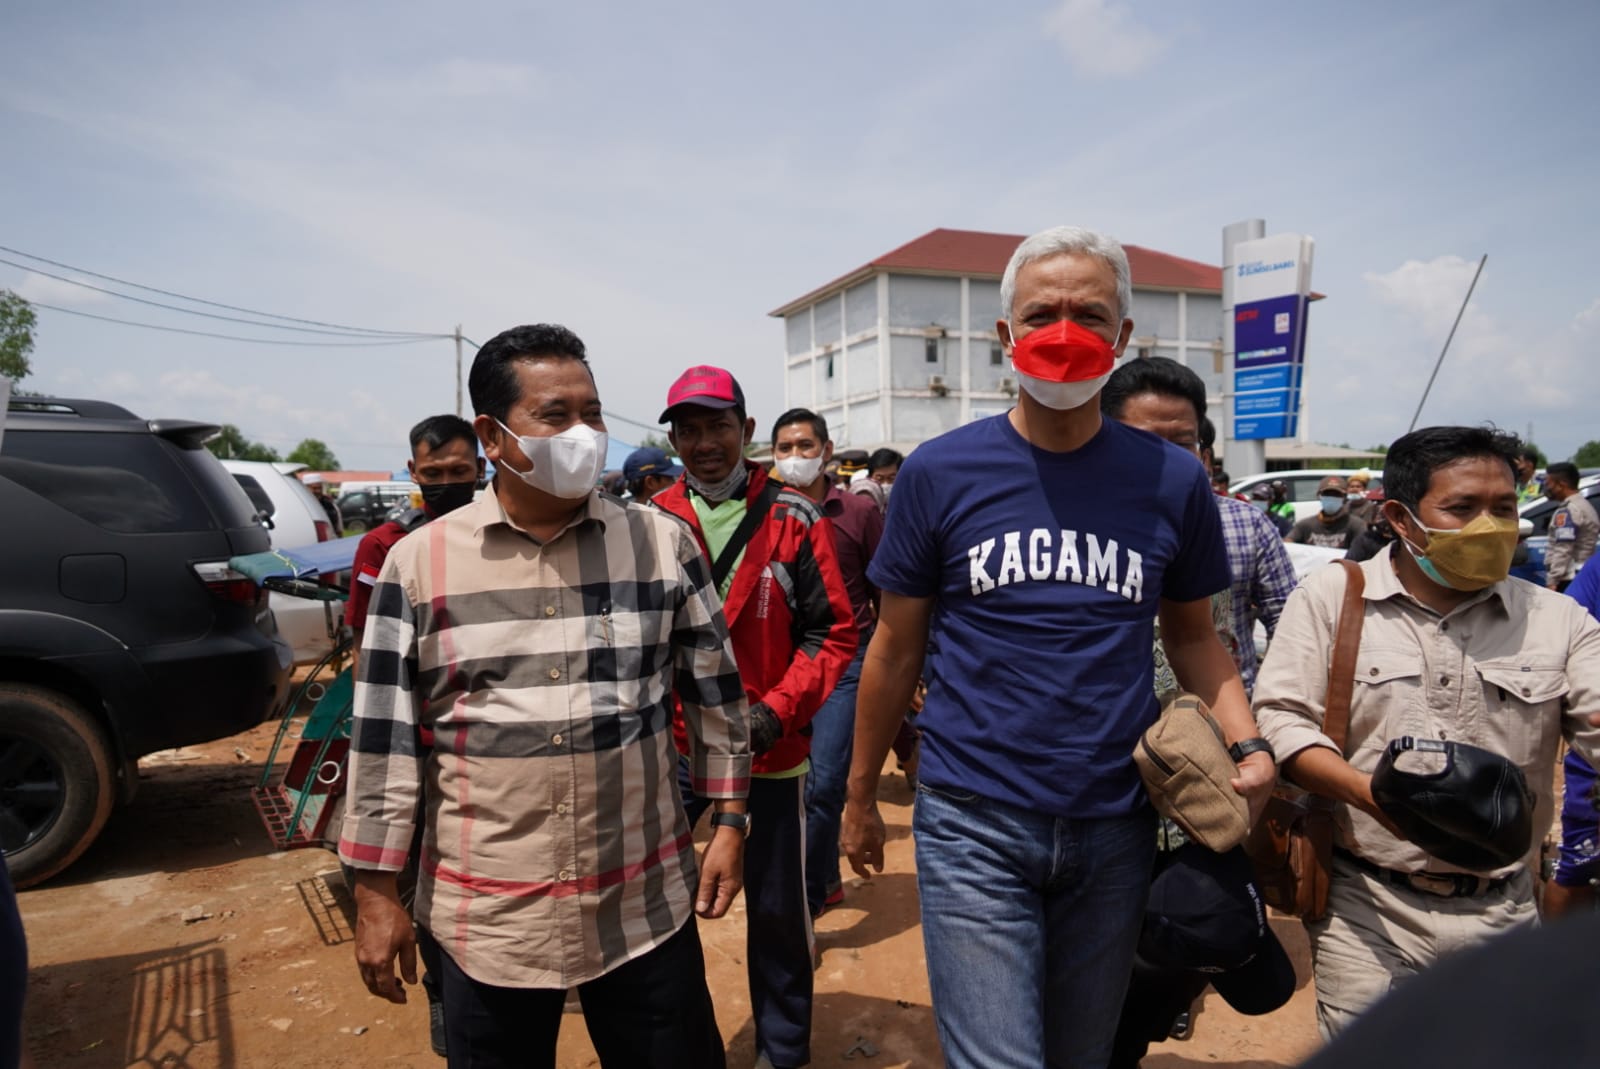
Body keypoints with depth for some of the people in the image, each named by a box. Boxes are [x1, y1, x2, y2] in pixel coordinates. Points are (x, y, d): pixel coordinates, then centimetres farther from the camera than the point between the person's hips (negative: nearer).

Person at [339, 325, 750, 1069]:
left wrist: (729, 823, 3)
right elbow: (384, 735, -1)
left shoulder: (663, 544, -2)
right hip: (486, 915, 0)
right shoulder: (420, 561, -4)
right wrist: (375, 893, 0)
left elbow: (716, 693, 4)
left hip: (646, 902, 1)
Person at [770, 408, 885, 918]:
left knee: (824, 783, -7)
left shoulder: (860, 512, -4)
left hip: (844, 662, -3)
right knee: (798, 782, 13)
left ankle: (804, 900, 8)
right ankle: (827, 880, 33)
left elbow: (885, 594, 3)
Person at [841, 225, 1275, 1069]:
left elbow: (1192, 633, 11)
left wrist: (1248, 745, -7)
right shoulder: (938, 472, -6)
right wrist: (859, 797, 8)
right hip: (973, 827, -2)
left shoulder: (1173, 481, -2)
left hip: (1115, 831, 3)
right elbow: (896, 647, 1)